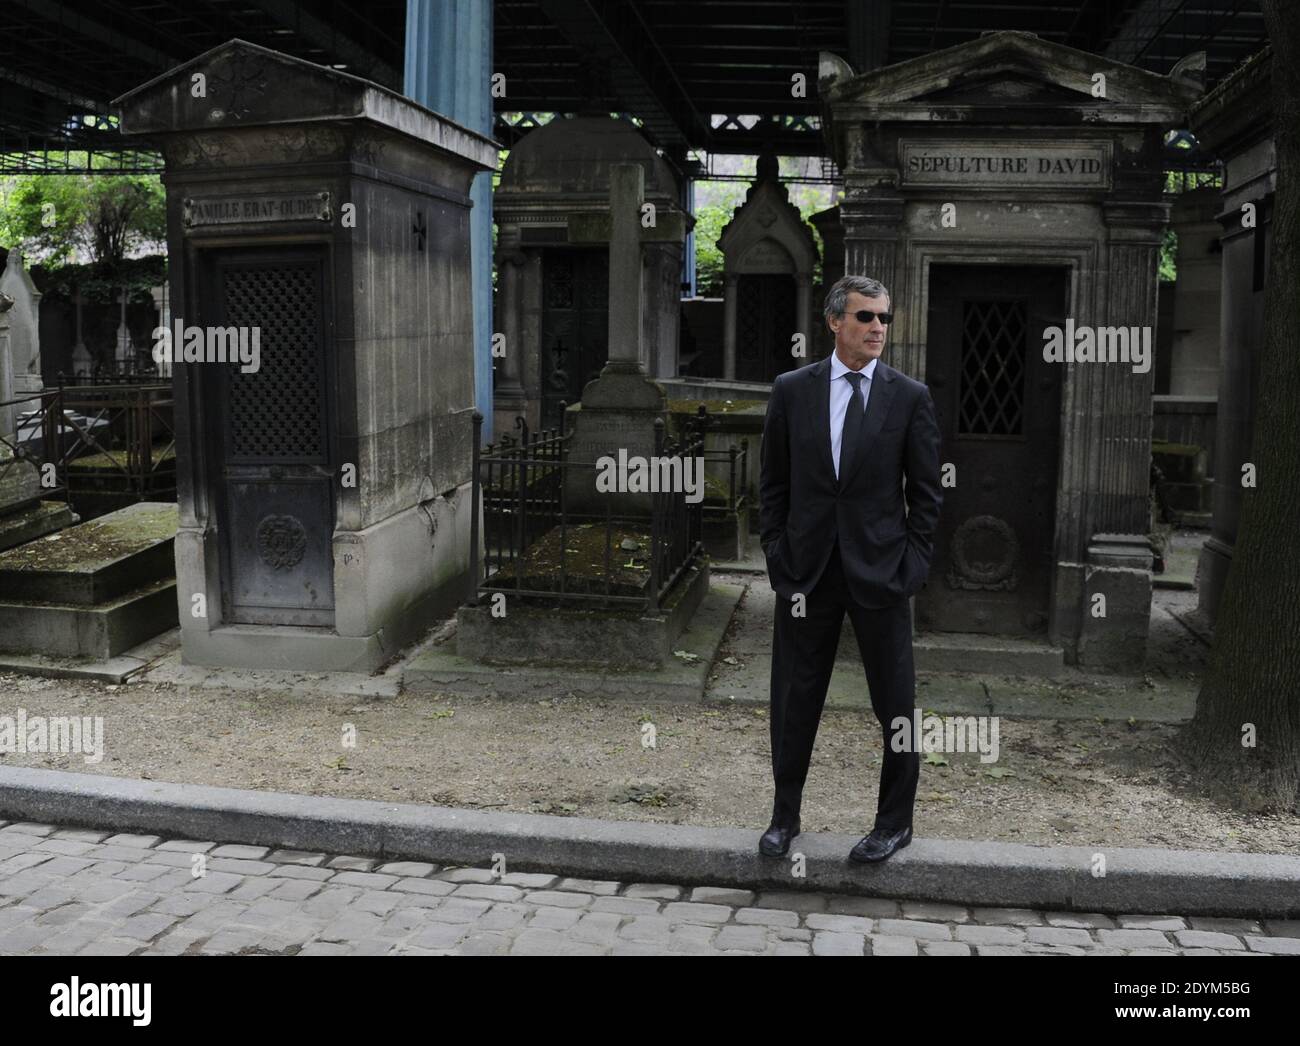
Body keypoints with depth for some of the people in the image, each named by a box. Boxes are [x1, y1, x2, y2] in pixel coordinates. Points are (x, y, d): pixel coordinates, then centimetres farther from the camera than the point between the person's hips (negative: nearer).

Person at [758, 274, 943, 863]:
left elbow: (925, 492, 3)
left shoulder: (909, 397, 1)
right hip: (806, 568, 1)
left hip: (881, 570, -1)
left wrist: (912, 564, -4)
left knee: (895, 702, 8)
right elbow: (773, 482, 6)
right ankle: (785, 816, 25)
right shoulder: (792, 390, 3)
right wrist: (776, 553, 0)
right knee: (794, 698, 9)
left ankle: (895, 822, 25)